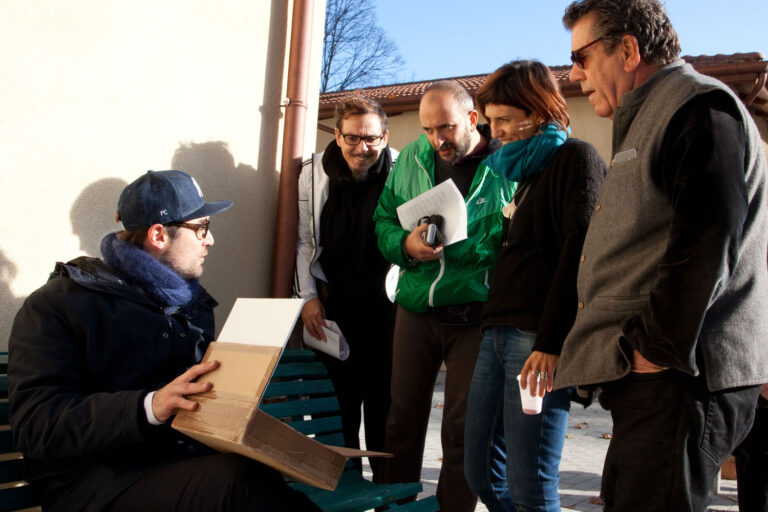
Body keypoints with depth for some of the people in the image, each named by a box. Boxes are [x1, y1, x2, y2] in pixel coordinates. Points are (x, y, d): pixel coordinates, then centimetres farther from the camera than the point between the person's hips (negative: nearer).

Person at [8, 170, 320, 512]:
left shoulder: (191, 301, 21)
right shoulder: (57, 305, -2)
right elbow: (36, 425, -14)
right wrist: (150, 406, -28)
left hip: (191, 462, 6)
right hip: (100, 481, -5)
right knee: (237, 480, -34)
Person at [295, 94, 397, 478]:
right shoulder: (315, 173, 0)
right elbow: (305, 242, 6)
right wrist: (309, 296, 1)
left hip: (385, 302, -1)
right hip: (334, 303, 2)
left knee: (384, 397, 4)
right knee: (340, 396, 6)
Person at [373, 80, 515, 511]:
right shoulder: (410, 159, 8)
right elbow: (383, 221, 11)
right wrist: (406, 244, -10)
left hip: (475, 315, -3)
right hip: (416, 308, 4)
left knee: (462, 427, 3)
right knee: (404, 416, 11)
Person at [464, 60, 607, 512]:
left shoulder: (575, 158, -3)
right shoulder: (529, 170, 23)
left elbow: (580, 253, -15)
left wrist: (551, 341, -21)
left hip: (539, 338, -9)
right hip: (499, 333, 9)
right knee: (482, 473, 10)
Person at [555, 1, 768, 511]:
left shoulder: (700, 106, -8)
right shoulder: (648, 120, 24)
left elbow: (705, 244, -20)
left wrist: (655, 349, -19)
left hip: (680, 381, -10)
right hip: (653, 380, 10)